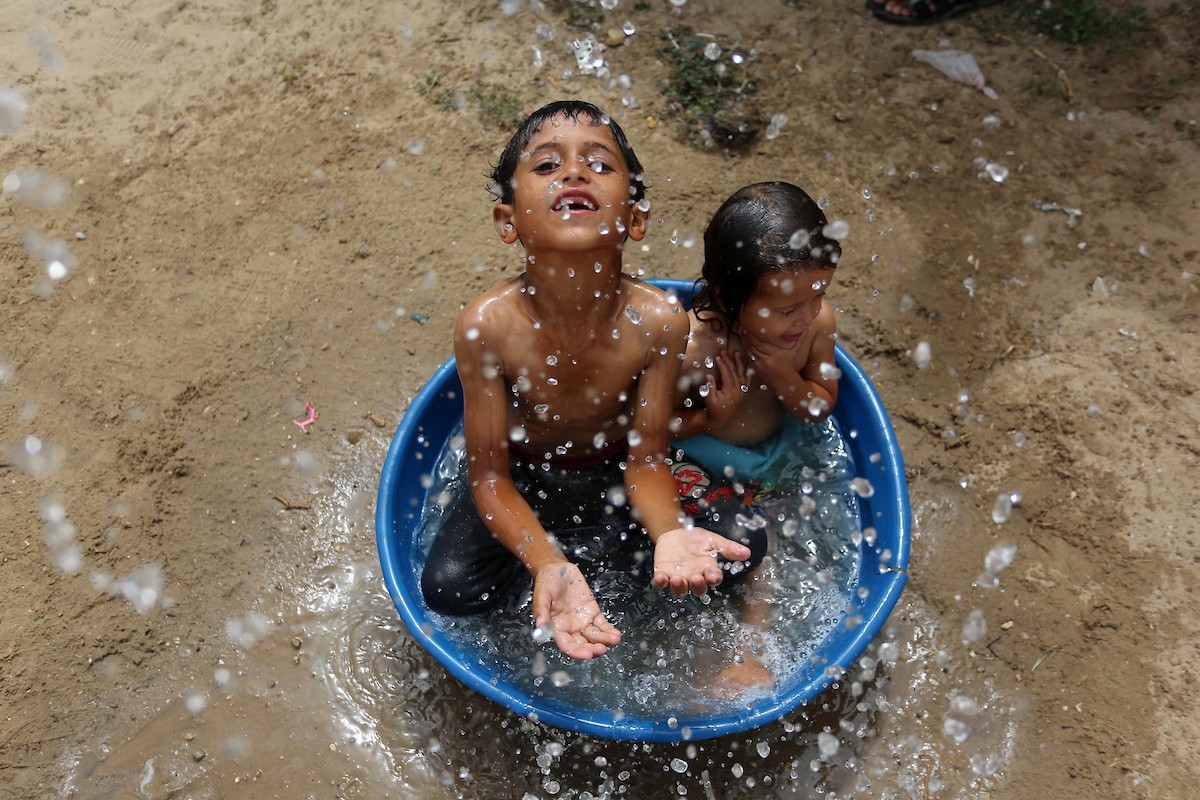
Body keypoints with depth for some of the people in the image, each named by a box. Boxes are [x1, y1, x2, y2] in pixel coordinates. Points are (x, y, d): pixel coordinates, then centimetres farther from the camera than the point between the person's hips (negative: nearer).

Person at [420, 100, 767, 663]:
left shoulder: (659, 321, -27)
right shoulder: (487, 326, -30)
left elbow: (645, 459, -17)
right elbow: (489, 476, -21)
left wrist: (668, 532, -39)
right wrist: (547, 564, -38)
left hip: (615, 475, 1)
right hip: (524, 479, 0)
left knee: (742, 546, -14)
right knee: (448, 587, -20)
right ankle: (566, 545, 8)